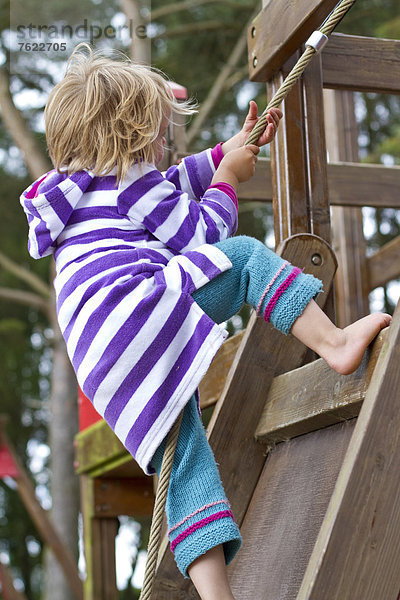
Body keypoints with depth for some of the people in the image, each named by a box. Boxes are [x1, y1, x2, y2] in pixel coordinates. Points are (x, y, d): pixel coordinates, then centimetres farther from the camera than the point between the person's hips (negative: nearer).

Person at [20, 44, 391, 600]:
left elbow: (172, 185, 45)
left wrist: (232, 149, 46)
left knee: (187, 460, 3)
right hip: (138, 306, -9)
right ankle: (334, 342, -15)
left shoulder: (80, 188, 34)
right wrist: (229, 178, 23)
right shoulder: (132, 183, 5)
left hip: (100, 361, 9)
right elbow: (203, 235, 7)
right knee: (245, 256, -3)